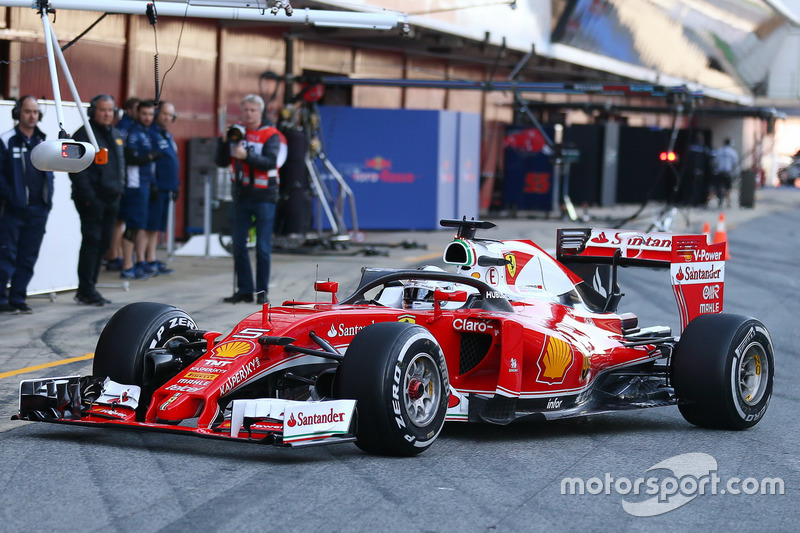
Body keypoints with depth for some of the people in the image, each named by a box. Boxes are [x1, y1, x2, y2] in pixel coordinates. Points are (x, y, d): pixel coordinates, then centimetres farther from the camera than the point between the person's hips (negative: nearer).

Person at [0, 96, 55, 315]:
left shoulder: (44, 141, 13)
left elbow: (50, 171, 21)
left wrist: (48, 197, 9)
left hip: (38, 209, 5)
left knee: (29, 257, 7)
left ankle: (18, 299, 13)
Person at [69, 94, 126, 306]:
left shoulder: (116, 135, 17)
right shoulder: (84, 135, -9)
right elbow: (78, 170, -15)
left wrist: (119, 189, 16)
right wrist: (88, 197, -20)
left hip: (111, 199, 8)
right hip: (92, 200, -8)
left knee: (103, 243, 10)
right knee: (92, 241, -9)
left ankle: (88, 289, 18)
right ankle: (86, 290, -6)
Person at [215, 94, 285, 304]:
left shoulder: (271, 135, -5)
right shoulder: (236, 133, 8)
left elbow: (270, 162, -20)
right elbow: (221, 162, 5)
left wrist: (247, 155, -31)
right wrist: (224, 141, -9)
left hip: (264, 196, -5)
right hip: (241, 195, 5)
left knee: (262, 247, -2)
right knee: (239, 245, 5)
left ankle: (262, 291, 5)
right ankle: (245, 290, 13)